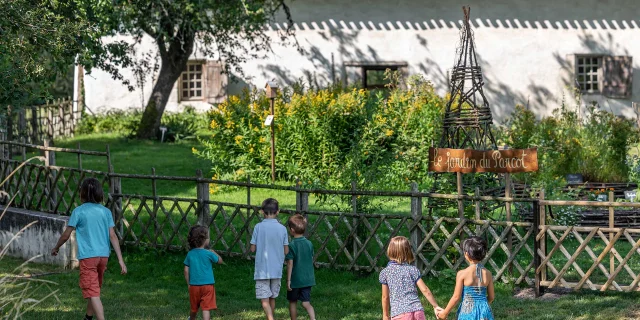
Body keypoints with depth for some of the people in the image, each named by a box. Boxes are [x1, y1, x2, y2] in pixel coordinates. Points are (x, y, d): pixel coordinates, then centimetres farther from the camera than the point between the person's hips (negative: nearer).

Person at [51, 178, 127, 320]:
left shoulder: (78, 211, -5)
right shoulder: (106, 212, 5)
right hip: (103, 256, 5)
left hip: (87, 256, -5)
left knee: (93, 294, -8)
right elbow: (113, 236, 0)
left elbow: (66, 235, -1)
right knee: (94, 290, 24)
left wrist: (56, 248, 18)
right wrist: (120, 260, 0)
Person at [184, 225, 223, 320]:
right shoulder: (208, 254, -10)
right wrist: (214, 253, 23)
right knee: (206, 308, -8)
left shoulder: (190, 254, 1)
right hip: (207, 285, -4)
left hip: (194, 285, 4)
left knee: (194, 308, 22)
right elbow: (220, 261, 7)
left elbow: (186, 271, 3)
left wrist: (189, 284, 13)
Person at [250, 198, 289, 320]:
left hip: (262, 270, -3)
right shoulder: (282, 228, -3)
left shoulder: (258, 227, -8)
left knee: (264, 299, -6)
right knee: (272, 298, 17)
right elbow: (286, 251, 1)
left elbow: (253, 249, -5)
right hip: (277, 269, 3)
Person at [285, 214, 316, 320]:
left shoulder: (291, 245, -13)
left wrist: (288, 280, -9)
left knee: (293, 302, 14)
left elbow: (290, 264, -13)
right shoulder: (309, 244, 2)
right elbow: (311, 261, 10)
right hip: (307, 279, 4)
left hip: (295, 279, -4)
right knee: (306, 303, 3)